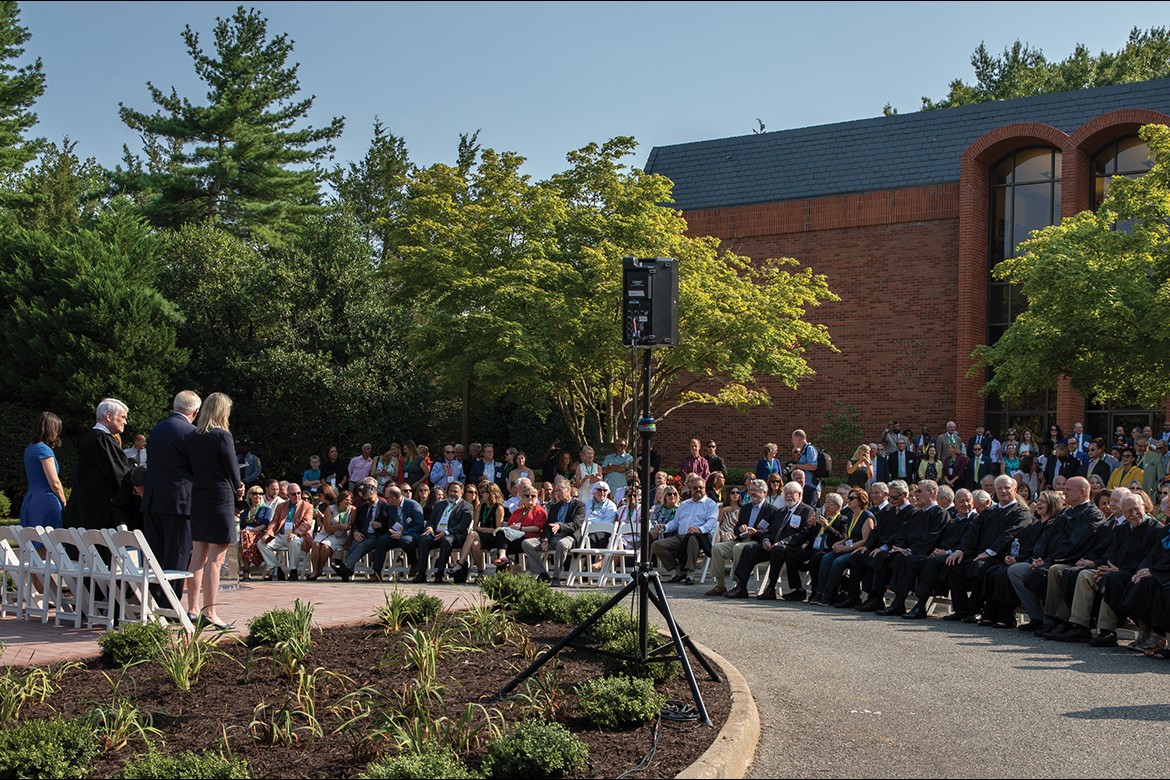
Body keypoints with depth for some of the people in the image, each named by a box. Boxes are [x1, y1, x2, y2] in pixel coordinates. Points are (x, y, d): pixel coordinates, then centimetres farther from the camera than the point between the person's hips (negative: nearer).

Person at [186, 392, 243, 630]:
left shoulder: (194, 438, 6)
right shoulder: (222, 436, -11)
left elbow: (192, 468, 10)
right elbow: (232, 467, -8)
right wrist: (237, 488, 13)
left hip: (197, 499, 6)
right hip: (220, 499, -6)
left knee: (198, 557, 11)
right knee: (215, 559, -4)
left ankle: (193, 608, 14)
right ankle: (209, 611, -5)